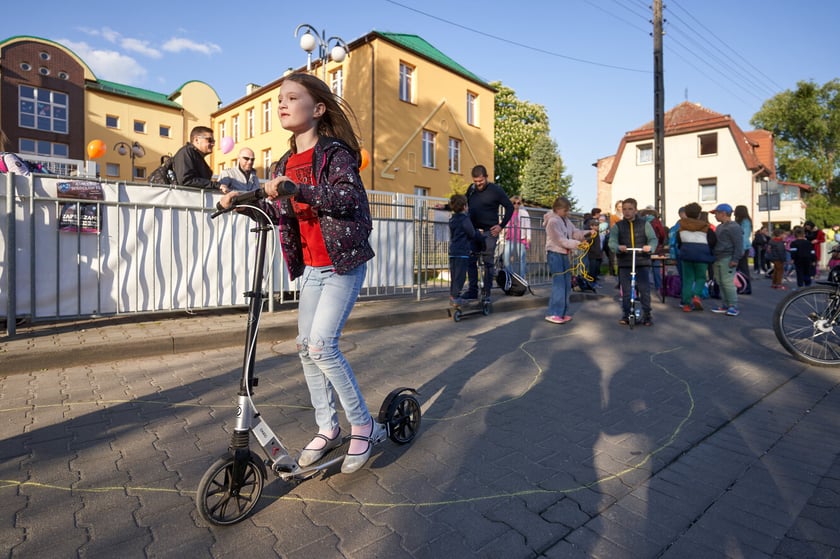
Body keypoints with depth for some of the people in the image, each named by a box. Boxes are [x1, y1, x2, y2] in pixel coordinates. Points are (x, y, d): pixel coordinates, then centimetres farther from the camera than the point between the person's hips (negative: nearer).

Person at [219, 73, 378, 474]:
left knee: (321, 344, -16)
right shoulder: (285, 165, 13)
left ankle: (364, 425, 2)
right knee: (306, 346, 7)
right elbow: (281, 214, 15)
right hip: (310, 267, 8)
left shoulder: (335, 152, -8)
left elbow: (349, 197, -26)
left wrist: (297, 191, -35)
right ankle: (327, 428, 22)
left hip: (343, 262, -7)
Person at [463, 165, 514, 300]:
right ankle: (472, 291, 14)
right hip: (473, 231, 5)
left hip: (489, 232, -4)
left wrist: (501, 225, -7)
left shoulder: (496, 190, -6)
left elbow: (510, 207, -1)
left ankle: (487, 293, 9)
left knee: (488, 263, 1)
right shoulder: (471, 189, 7)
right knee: (470, 261, 5)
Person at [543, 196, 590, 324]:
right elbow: (560, 240, -20)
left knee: (567, 284, 9)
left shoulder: (566, 220, 13)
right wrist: (577, 244, -27)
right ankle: (553, 313, -9)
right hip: (555, 254, -9)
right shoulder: (553, 221, -14)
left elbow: (575, 232, 12)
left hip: (565, 254, 9)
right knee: (559, 284, -12)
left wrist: (587, 233, -6)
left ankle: (563, 312, 16)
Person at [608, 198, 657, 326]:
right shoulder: (617, 226, 7)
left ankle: (647, 315, 12)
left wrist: (650, 247, -26)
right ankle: (625, 314, 17)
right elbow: (612, 241, -8)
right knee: (625, 291, 5)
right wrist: (618, 247, -31)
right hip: (624, 263, 1)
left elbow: (653, 238, -3)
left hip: (642, 262, 0)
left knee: (645, 290, -1)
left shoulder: (645, 224, 7)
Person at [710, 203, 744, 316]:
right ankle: (726, 305, 15)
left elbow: (739, 244, -14)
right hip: (718, 259, 9)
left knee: (728, 282, -10)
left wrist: (735, 259, -18)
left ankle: (733, 306, -5)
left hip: (727, 259, -9)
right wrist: (713, 259, 20)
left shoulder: (733, 227, -9)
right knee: (720, 282, 9)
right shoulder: (719, 227, 19)